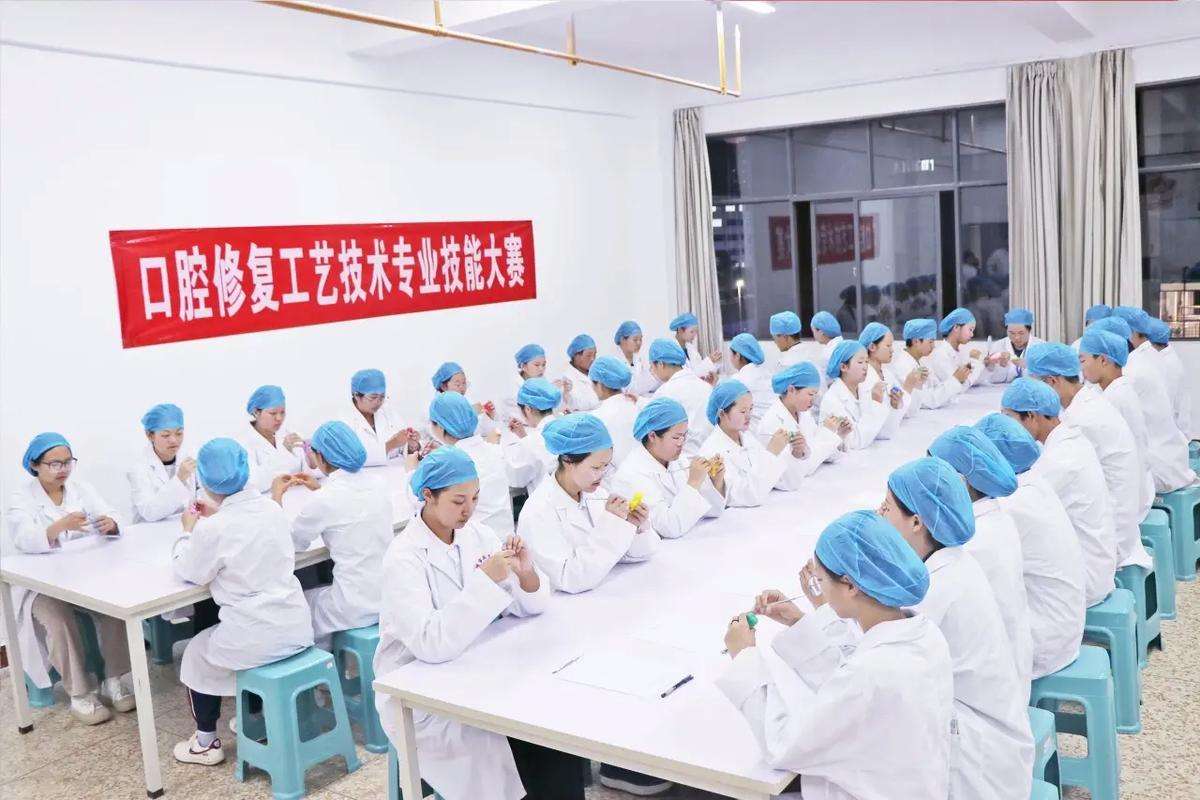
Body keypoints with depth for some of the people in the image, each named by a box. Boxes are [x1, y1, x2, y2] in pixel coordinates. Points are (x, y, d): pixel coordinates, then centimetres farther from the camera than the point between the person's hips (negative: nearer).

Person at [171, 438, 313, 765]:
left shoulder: (212, 530, -19)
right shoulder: (272, 508, -1)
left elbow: (188, 572, 1)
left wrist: (189, 531, 14)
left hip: (258, 639, -6)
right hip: (296, 628, 6)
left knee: (195, 654, 24)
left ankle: (206, 743, 35)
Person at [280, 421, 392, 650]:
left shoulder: (323, 500, -17)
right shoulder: (377, 484, 1)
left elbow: (292, 543, -1)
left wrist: (277, 497, 11)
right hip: (390, 594, 6)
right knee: (317, 595, 31)